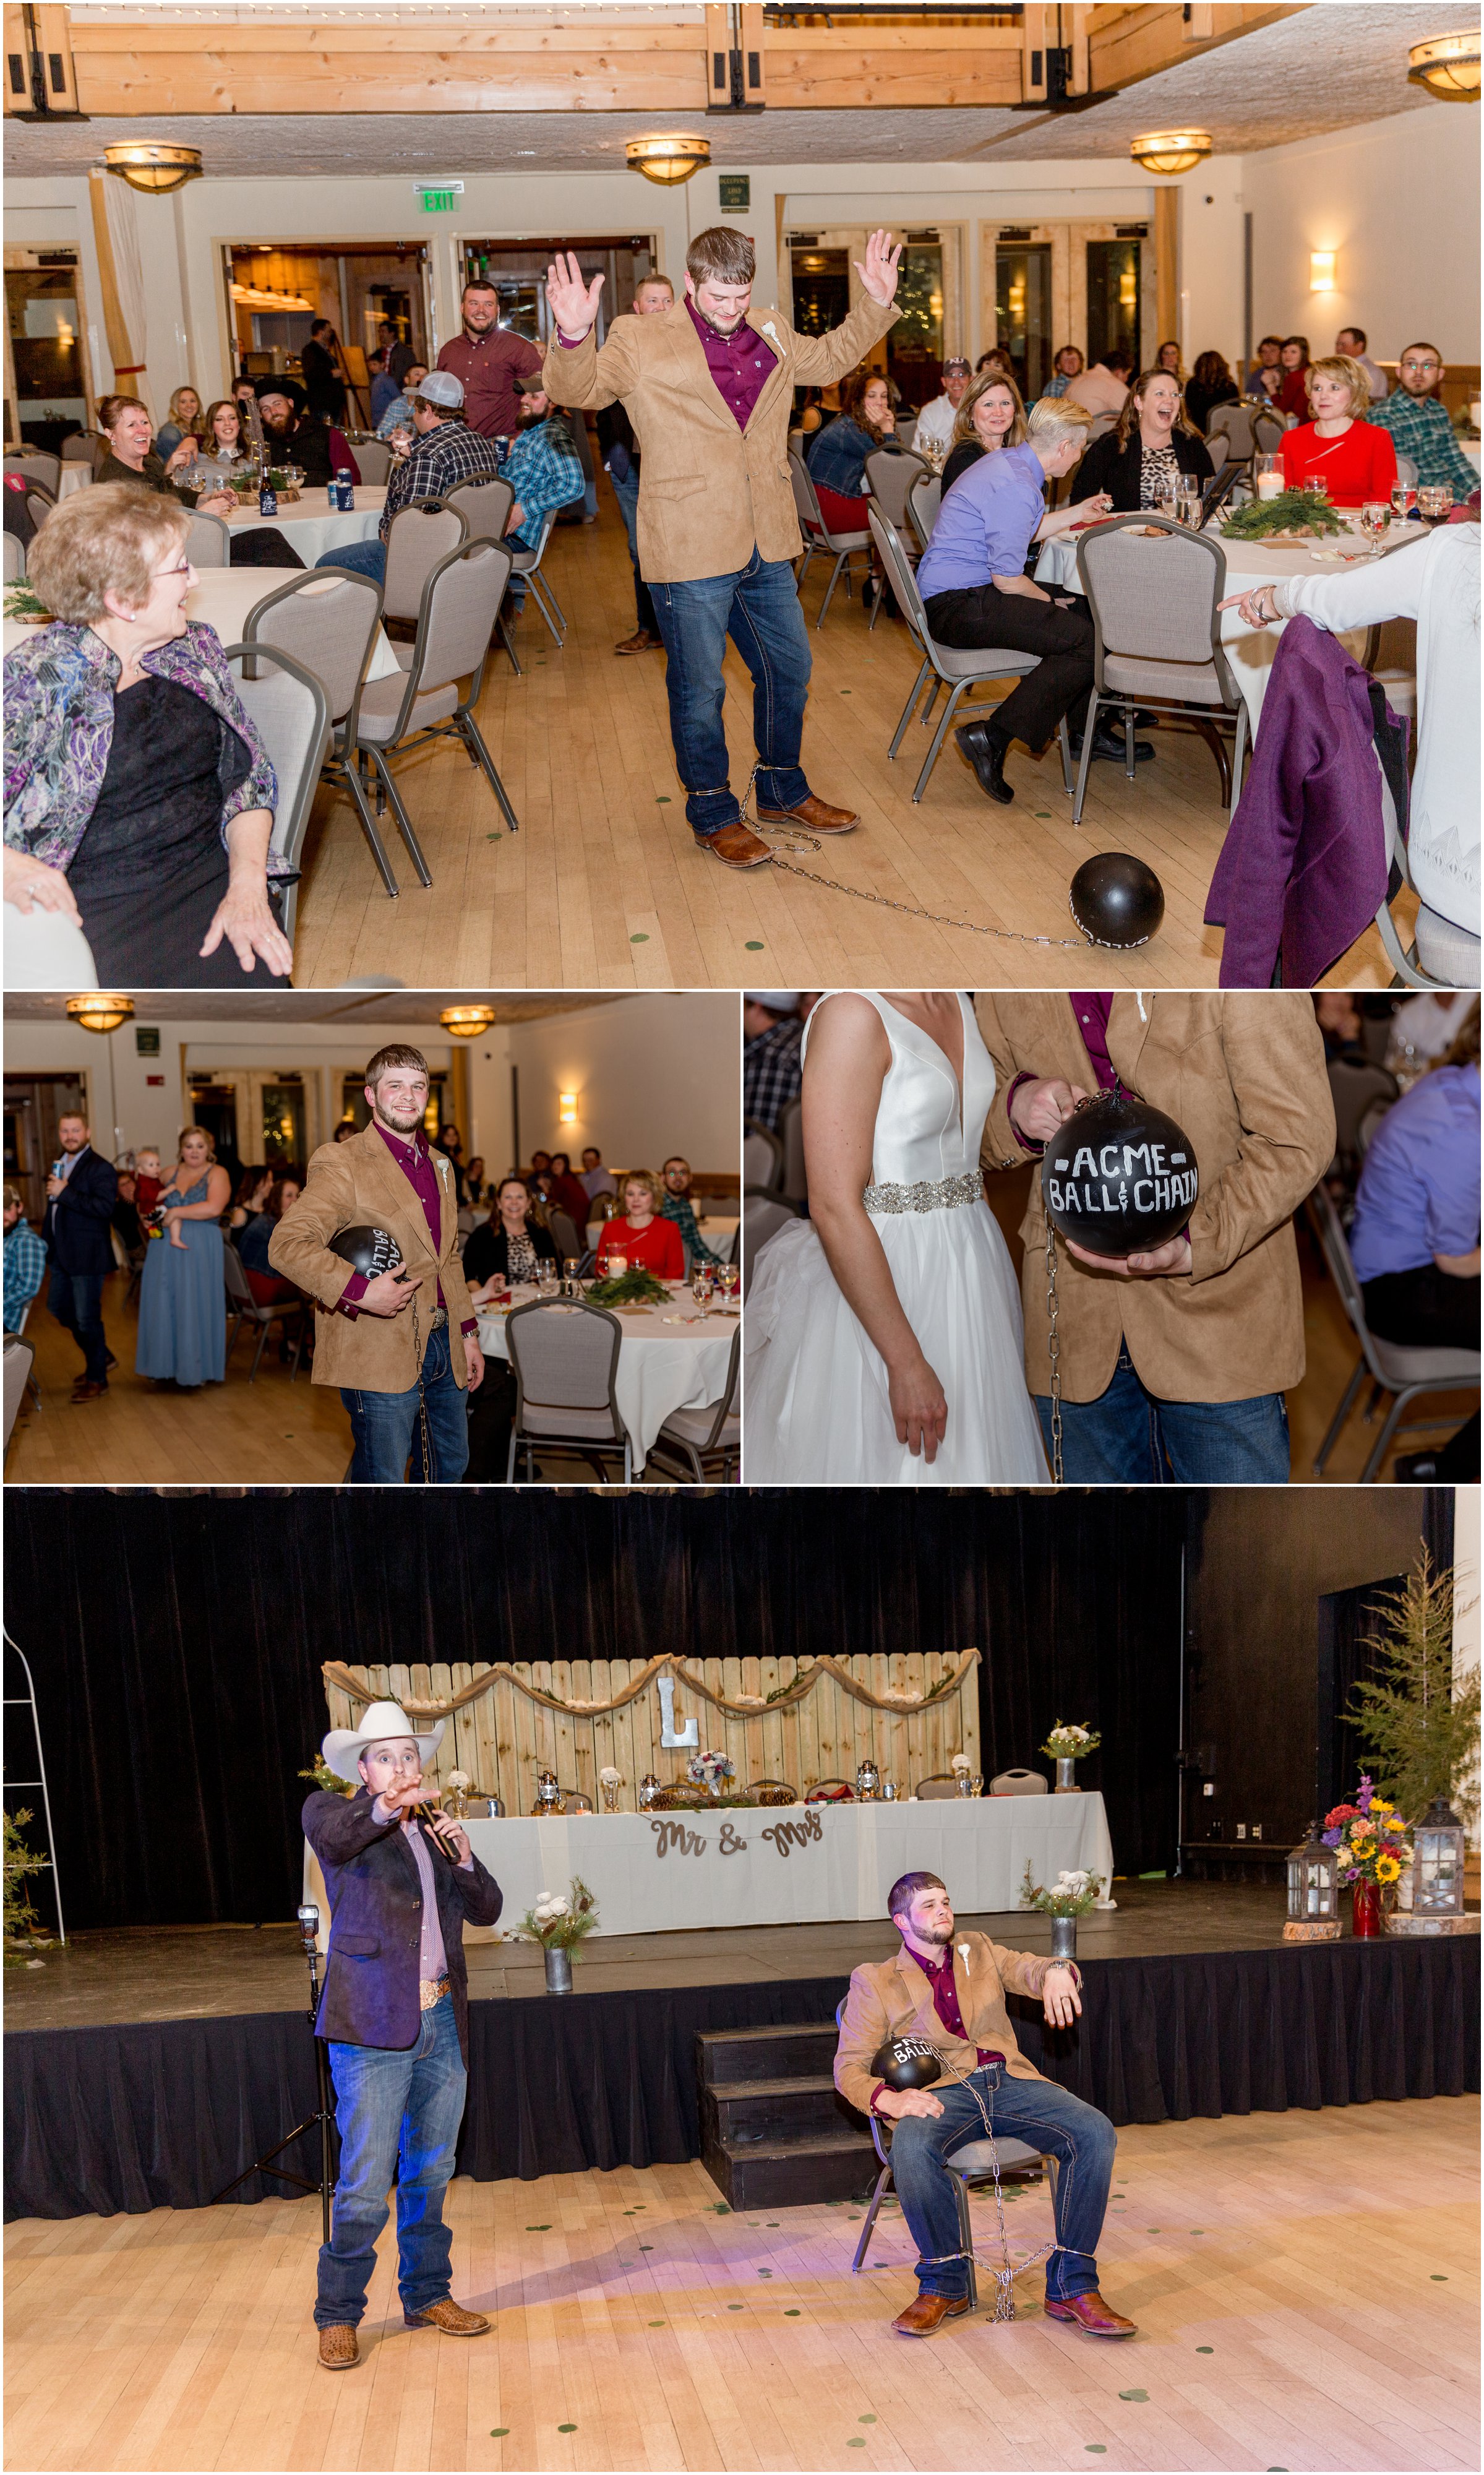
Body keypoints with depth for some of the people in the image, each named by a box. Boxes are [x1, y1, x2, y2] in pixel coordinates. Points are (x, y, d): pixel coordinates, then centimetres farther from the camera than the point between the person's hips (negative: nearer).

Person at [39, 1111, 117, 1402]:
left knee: (87, 1318, -2)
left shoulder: (101, 1168, -14)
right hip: (61, 1255, 9)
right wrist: (45, 1242, 22)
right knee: (59, 1308, 18)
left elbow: (104, 1207, -27)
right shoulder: (59, 1164, 13)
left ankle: (97, 1380, 12)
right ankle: (102, 1356, 35)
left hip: (86, 1256, -9)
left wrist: (65, 1193, -27)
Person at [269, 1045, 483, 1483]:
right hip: (379, 1355, -8)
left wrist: (468, 1334, 20)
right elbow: (286, 1245, -21)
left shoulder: (438, 1166, 16)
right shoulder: (342, 1164, -10)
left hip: (442, 1349, 8)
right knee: (382, 1483, -3)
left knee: (452, 1465, 19)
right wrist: (360, 1291, -29)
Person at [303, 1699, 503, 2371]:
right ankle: (337, 2315, 8)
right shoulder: (332, 1813, 0)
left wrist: (464, 1858, -10)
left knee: (431, 2174, 16)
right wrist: (384, 1809, -45)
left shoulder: (434, 1827, 15)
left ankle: (427, 2295, 29)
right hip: (373, 2028, -6)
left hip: (443, 2024, 6)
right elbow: (333, 1835, -26)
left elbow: (486, 1910, 10)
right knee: (364, 2183, -6)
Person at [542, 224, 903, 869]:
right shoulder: (641, 342, -6)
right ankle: (713, 815, 18)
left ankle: (783, 792, 35)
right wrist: (573, 337, -33)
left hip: (766, 546, 6)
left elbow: (829, 359, 28)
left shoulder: (771, 334, 11)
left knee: (788, 668, 17)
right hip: (690, 550, -6)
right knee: (699, 688, 3)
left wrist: (876, 307, 16)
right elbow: (576, 388, -14)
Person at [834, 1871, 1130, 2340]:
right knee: (912, 2147, -38)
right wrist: (888, 2099, -17)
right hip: (942, 2091, -3)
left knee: (1096, 2133, -24)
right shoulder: (874, 1981, 14)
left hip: (1010, 2081, 3)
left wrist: (1058, 1972, -19)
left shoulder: (979, 1952, 23)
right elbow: (849, 2067, 6)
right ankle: (944, 2284, -16)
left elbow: (1033, 1970, 7)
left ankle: (1071, 2286, -15)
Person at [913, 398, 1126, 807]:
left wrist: (1079, 513, 37)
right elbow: (1007, 579, -19)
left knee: (1081, 613, 17)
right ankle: (992, 738, -18)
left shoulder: (1007, 461, 12)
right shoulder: (1019, 489, -21)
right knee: (1084, 640, -19)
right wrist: (1051, 602, -2)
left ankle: (1086, 731, 27)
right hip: (956, 607, -11)